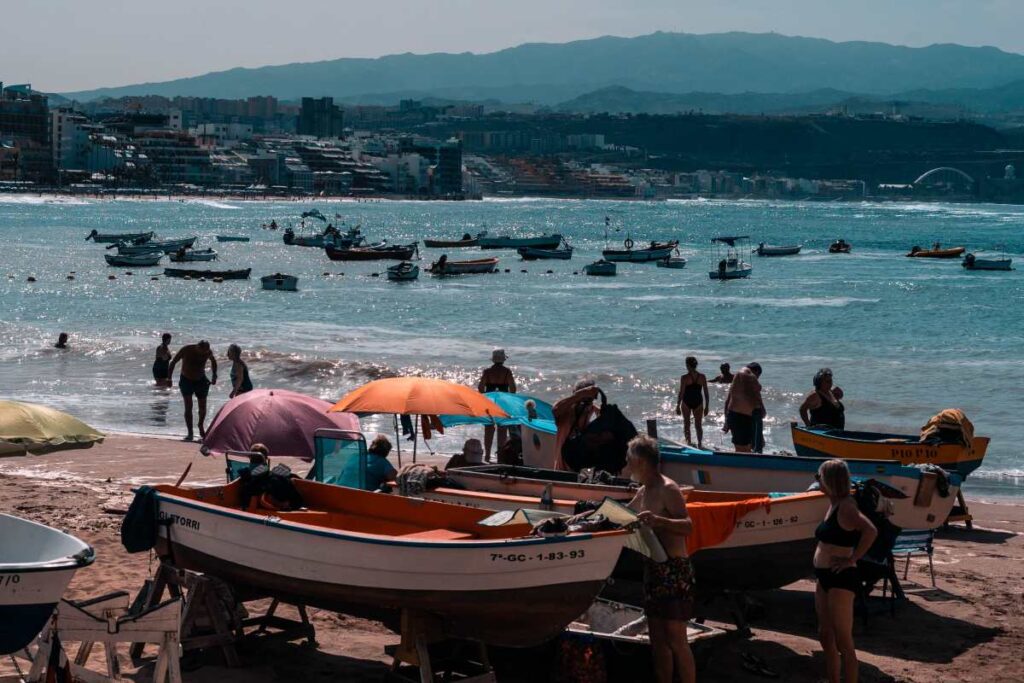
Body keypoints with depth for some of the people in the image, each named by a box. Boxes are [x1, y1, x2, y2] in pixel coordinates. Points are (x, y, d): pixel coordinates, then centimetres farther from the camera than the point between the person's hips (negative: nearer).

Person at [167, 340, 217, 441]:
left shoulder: (208, 352, -11)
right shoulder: (186, 350, -21)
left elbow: (213, 361, 12)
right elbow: (173, 362, -12)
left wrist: (214, 376, 3)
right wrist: (169, 378, -19)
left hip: (201, 380, 3)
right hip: (186, 380, -3)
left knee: (203, 407, 4)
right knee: (188, 407, -11)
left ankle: (201, 428, 30)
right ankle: (190, 434, -10)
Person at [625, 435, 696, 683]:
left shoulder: (668, 489, -14)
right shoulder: (643, 492, 13)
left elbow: (687, 526, -25)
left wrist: (658, 520, -39)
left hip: (674, 571, -9)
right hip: (653, 570, 9)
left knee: (676, 639, -8)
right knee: (657, 638, 10)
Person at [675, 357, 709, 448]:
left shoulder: (684, 378, -14)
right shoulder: (702, 377, -6)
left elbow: (681, 393, -12)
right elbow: (706, 393, -2)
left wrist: (678, 406, -3)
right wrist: (706, 406, 8)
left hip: (686, 402, -2)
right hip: (698, 402, 2)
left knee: (686, 423, 15)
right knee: (698, 425, 9)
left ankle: (689, 442, 16)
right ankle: (700, 444, 4)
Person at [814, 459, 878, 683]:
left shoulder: (845, 506, -17)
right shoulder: (834, 505, 11)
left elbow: (870, 531, -31)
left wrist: (852, 559, -24)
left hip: (841, 579, -10)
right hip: (825, 578, 10)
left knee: (843, 641, -5)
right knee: (826, 637, 16)